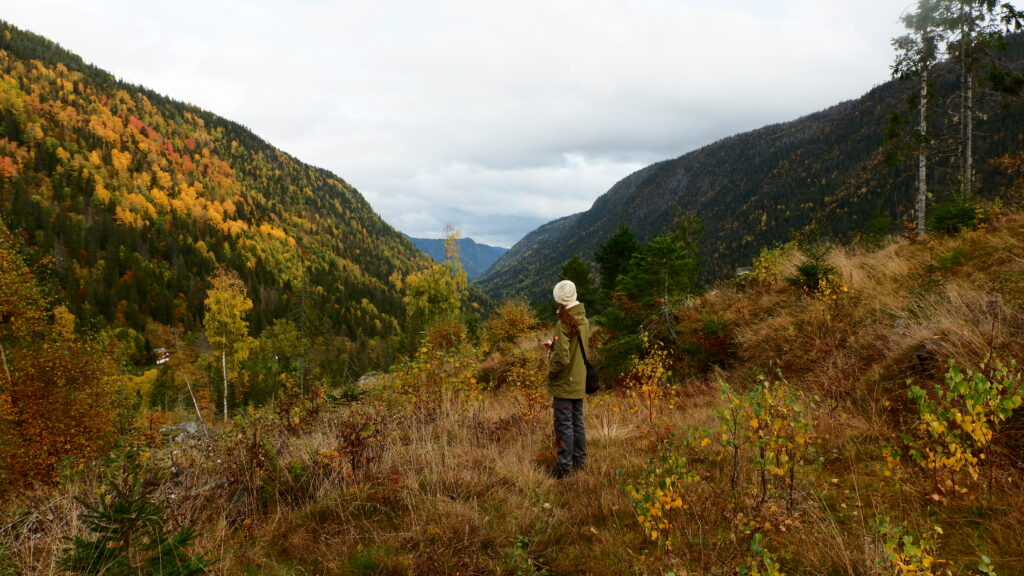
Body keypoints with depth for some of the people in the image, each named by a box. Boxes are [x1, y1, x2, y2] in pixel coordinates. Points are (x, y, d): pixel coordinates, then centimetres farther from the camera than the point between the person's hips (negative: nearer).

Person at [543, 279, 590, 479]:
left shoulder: (564, 324, -22)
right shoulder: (584, 321, 3)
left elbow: (562, 358, -25)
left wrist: (551, 371, -8)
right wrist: (554, 345, 13)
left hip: (564, 384, -8)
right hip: (579, 383, 8)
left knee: (564, 425, 0)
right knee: (577, 422, 18)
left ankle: (565, 466, 7)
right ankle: (579, 460, 28)